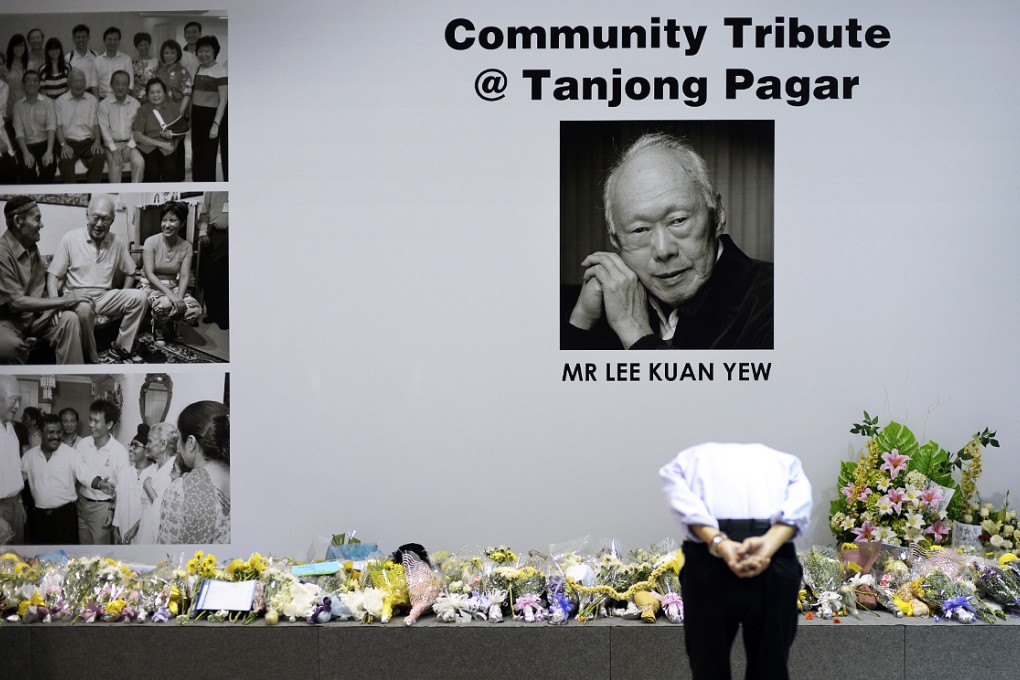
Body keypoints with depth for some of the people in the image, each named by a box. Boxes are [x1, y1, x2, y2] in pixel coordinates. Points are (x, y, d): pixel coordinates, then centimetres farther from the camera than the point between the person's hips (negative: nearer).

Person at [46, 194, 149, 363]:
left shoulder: (118, 244, 6)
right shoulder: (70, 238, -4)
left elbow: (130, 273, 19)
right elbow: (53, 275, -4)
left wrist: (122, 300, 2)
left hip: (105, 296, 4)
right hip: (76, 295, -4)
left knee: (139, 297, -20)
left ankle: (121, 347, -5)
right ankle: (91, 360, -19)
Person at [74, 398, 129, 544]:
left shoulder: (119, 451, -14)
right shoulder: (83, 444, -1)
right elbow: (79, 471, -10)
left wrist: (113, 510, -11)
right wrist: (98, 483, -26)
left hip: (103, 506, -4)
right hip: (82, 503, 4)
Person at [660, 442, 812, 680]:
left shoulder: (688, 459, 26)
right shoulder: (784, 460, 29)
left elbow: (682, 501, 1)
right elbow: (800, 500, 5)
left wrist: (719, 544, -11)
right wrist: (768, 545, -9)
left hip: (708, 561, -1)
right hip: (777, 563, 1)